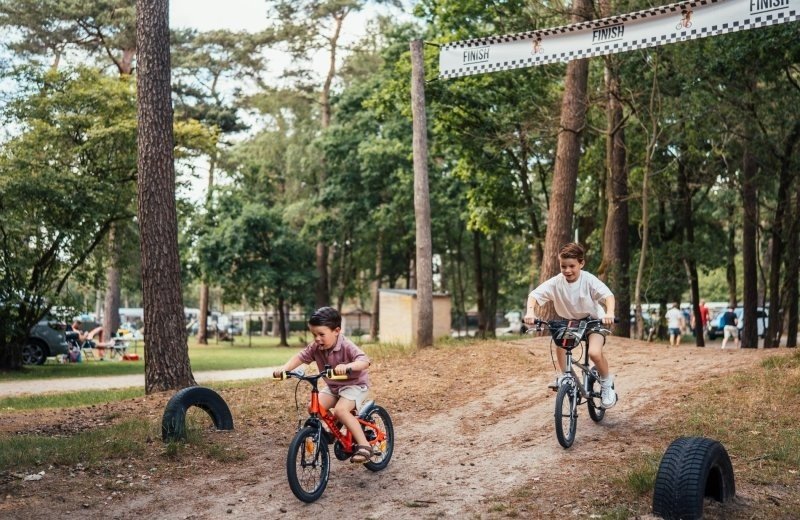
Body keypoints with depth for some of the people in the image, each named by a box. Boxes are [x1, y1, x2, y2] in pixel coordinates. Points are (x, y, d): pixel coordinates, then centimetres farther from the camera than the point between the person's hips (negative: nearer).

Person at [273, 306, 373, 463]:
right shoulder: (316, 347, -11)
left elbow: (364, 361, -41)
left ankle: (364, 445, -21)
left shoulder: (346, 346, -28)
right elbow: (300, 357, -10)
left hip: (355, 384, -7)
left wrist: (348, 366, -61)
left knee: (340, 410, -31)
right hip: (333, 386, 7)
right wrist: (284, 368, -29)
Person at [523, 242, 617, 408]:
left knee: (594, 353, -24)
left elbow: (608, 295, -35)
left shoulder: (588, 280, -25)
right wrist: (530, 312, -46)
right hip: (568, 320, 4)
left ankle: (606, 382, 5)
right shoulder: (556, 282, -20)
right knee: (560, 343, -20)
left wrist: (609, 313, -55)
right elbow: (534, 294, -26)